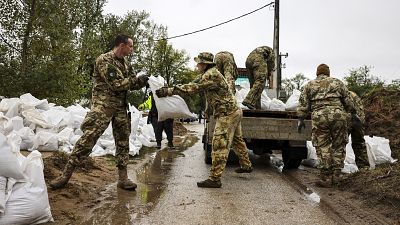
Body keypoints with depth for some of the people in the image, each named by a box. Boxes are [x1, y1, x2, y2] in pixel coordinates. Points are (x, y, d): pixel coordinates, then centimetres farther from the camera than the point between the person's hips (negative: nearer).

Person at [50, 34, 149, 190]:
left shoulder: (125, 63, 15)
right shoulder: (104, 60, -10)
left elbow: (129, 83, 21)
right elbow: (116, 84, -18)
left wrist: (141, 82, 2)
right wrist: (137, 80, -11)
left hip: (121, 107, 8)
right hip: (103, 105, -7)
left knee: (123, 140, 5)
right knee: (88, 138, -13)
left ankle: (123, 177, 13)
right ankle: (66, 174, -4)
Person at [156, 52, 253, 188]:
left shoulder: (211, 75, -19)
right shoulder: (212, 73, 16)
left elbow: (194, 88, -26)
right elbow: (196, 86, 18)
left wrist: (169, 91, -27)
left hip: (227, 114, -11)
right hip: (234, 111, 11)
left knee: (219, 146, -10)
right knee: (237, 140, 24)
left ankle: (215, 179, -8)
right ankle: (246, 165, 40)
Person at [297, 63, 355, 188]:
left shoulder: (309, 85, 16)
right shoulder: (338, 82, 18)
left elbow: (303, 104, 7)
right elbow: (348, 102, 15)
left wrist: (301, 119, 11)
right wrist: (352, 112, 30)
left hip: (319, 117, -1)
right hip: (338, 115, 1)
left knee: (323, 147, 4)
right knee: (338, 145, 13)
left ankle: (326, 178, 5)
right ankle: (336, 174, 12)